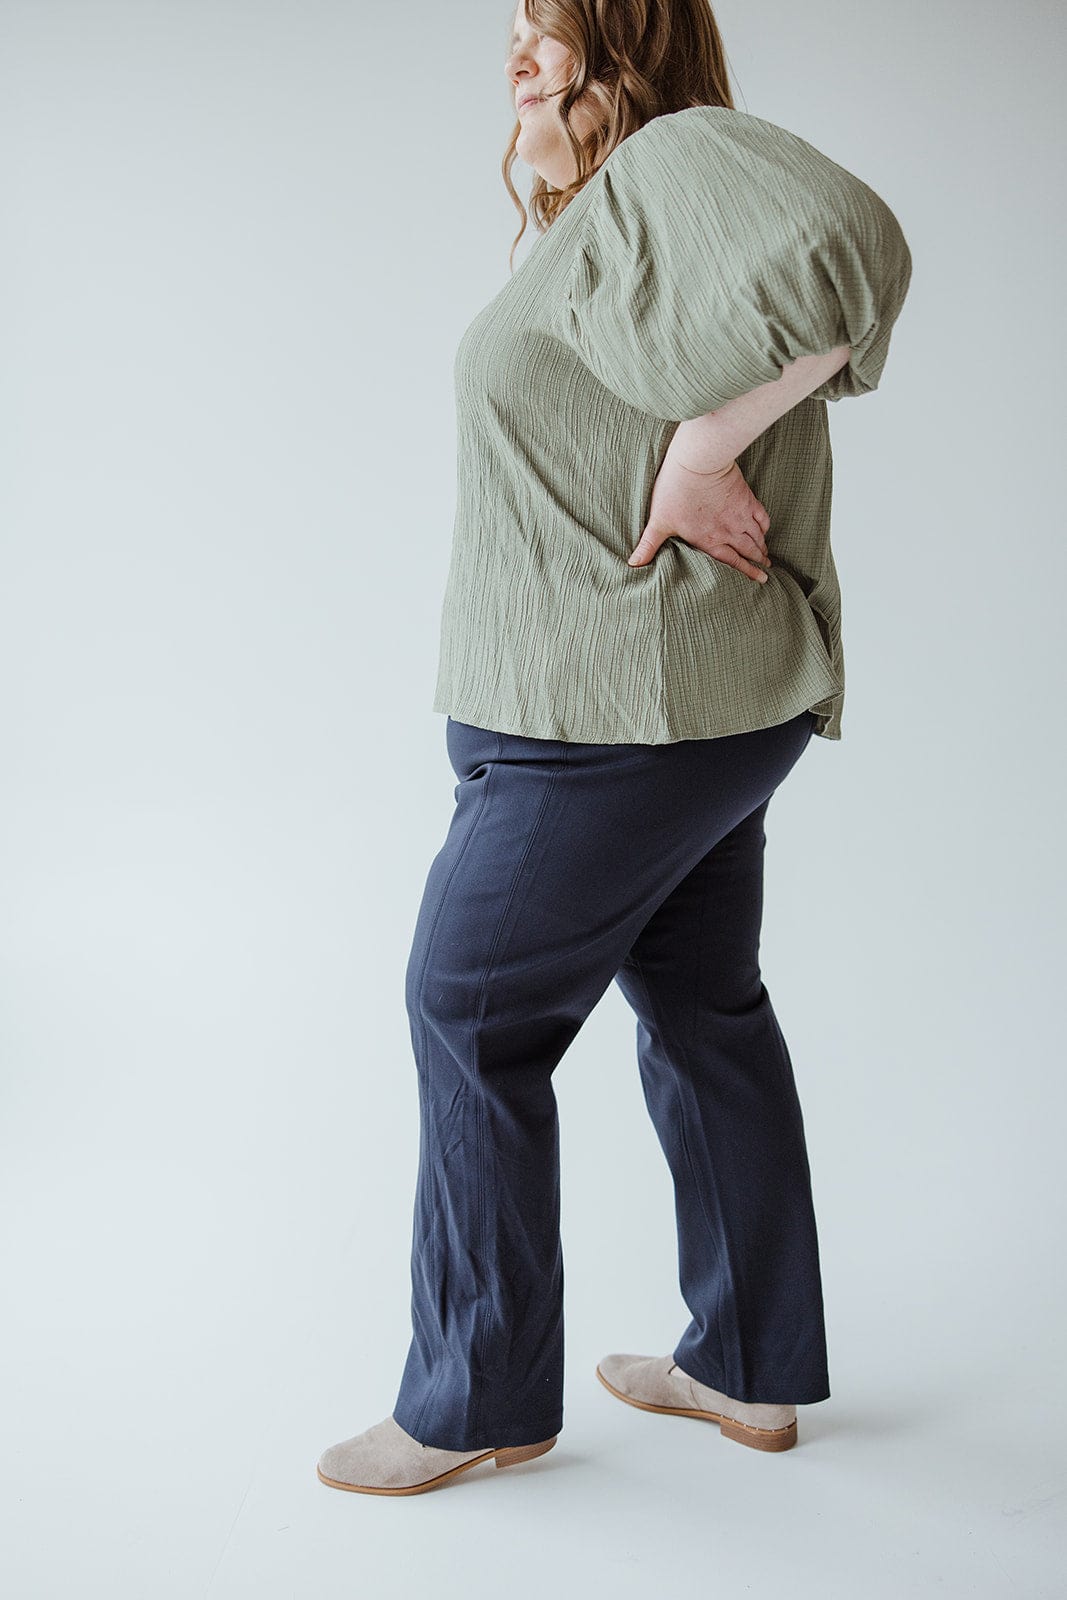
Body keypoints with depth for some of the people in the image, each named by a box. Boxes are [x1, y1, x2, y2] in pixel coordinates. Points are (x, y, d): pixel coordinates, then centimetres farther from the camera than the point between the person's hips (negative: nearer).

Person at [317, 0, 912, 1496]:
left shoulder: (672, 158, -12)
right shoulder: (599, 232, 19)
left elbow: (844, 247, -31)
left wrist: (698, 452, -25)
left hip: (620, 710, -11)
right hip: (724, 702, 11)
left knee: (471, 1015, 0)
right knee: (703, 1008, 15)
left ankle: (478, 1400, 14)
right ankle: (754, 1369, 28)